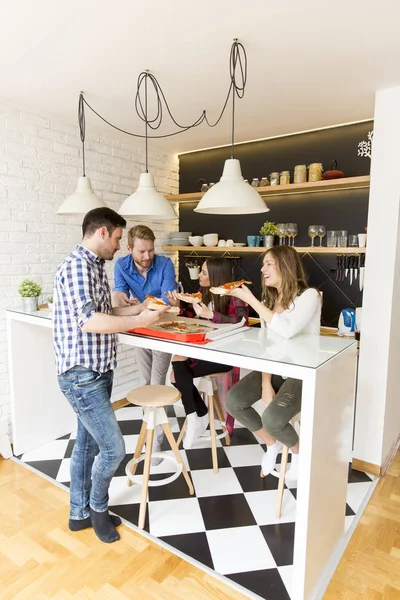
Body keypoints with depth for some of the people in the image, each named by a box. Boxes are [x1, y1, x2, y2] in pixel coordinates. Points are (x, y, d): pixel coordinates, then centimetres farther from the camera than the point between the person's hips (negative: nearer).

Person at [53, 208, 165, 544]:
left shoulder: (94, 266, 13)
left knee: (87, 443, 19)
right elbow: (88, 321, -29)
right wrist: (140, 321, -20)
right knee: (113, 448, -1)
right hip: (82, 376, -10)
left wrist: (139, 308, 9)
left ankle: (81, 513, 36)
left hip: (97, 373, 10)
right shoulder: (77, 265, -19)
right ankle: (98, 507, 27)